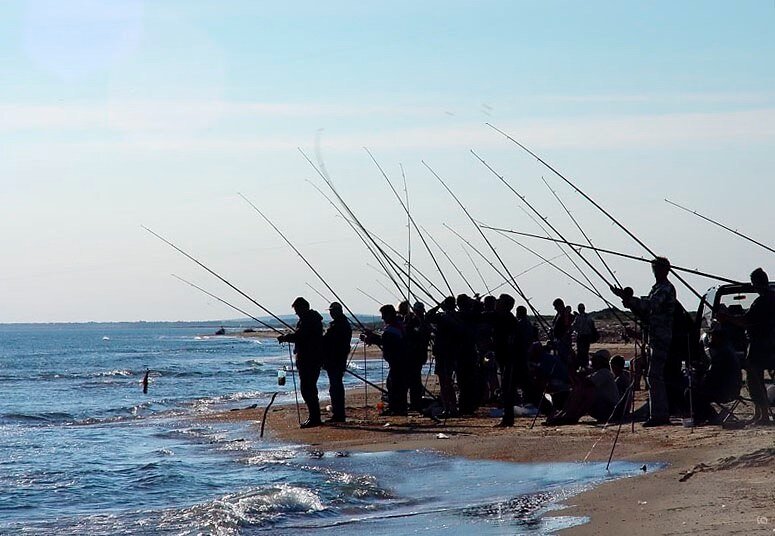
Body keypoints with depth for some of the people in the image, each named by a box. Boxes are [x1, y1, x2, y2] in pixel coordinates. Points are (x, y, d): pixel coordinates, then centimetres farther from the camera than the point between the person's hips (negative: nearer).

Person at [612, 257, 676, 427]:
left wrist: (628, 299, -32)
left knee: (654, 377, -13)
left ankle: (657, 415, -14)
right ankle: (663, 415, 18)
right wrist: (630, 302, 5)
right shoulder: (657, 288, 21)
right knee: (656, 377, 13)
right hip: (655, 338, 10)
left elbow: (650, 304, -27)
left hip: (661, 338, -10)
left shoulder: (666, 288, -10)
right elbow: (646, 315, 21)